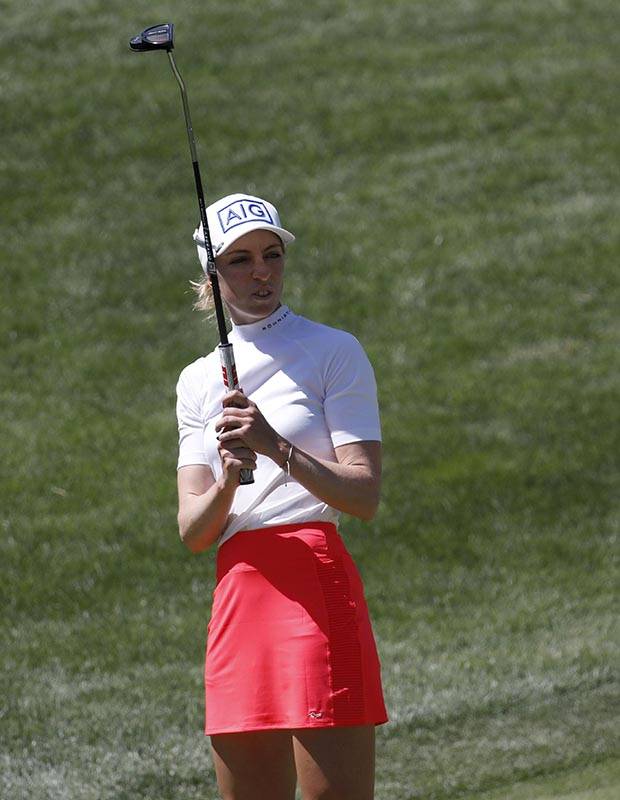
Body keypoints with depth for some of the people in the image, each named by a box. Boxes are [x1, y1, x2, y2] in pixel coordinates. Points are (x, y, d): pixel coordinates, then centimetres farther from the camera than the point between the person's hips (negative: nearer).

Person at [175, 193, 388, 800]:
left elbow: (364, 495, -7)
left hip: (315, 589, -5)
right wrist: (227, 481, -12)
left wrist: (276, 448, -20)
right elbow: (193, 532, 9)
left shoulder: (333, 351, 3)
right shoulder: (199, 381, 17)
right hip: (235, 595, 5)